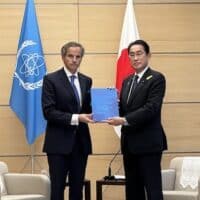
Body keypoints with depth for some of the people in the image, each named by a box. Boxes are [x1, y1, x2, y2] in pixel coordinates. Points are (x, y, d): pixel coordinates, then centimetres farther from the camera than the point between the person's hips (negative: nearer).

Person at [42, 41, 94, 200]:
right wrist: (76, 118, -21)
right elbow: (49, 112, -13)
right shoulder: (51, 79, -5)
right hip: (59, 142, -5)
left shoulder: (87, 81, 12)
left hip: (81, 142, 5)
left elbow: (88, 108, 13)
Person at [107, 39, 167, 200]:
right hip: (129, 142, 8)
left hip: (148, 142, -8)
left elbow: (151, 108, -19)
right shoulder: (127, 81, 15)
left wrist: (124, 120, -23)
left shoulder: (157, 78, -8)